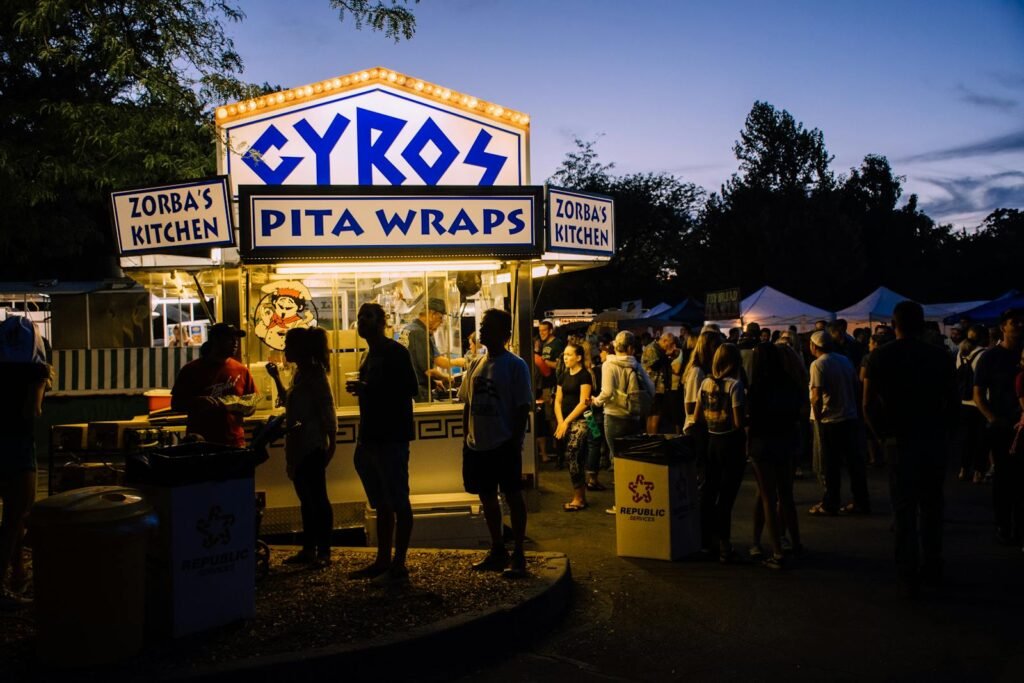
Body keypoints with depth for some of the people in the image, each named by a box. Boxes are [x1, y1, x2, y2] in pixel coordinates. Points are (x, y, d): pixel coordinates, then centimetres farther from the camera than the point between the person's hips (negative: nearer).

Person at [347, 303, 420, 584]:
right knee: (381, 505, 13)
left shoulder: (395, 352, -9)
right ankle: (383, 561, 21)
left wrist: (367, 390, -23)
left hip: (392, 439, -9)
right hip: (372, 439, 9)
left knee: (398, 503, -4)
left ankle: (399, 567, -1)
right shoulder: (371, 355, 18)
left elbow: (411, 389, -18)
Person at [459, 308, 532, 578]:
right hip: (477, 445, 7)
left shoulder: (515, 366, -8)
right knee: (487, 497, 14)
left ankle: (518, 555, 11)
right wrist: (468, 437, 9)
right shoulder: (476, 365, 10)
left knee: (513, 496, 1)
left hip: (503, 445, -7)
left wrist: (516, 442, -14)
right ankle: (497, 550, 29)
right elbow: (468, 406, 15)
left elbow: (523, 408, -10)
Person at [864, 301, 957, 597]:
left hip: (900, 441, -2)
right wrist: (942, 430, 11)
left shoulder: (880, 356, -4)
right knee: (931, 504, 17)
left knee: (904, 509, 5)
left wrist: (884, 433, 5)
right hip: (935, 440, 2)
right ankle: (932, 565, 27)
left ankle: (908, 575, 7)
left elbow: (869, 406, -7)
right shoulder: (940, 356, 0)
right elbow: (952, 402, 1)